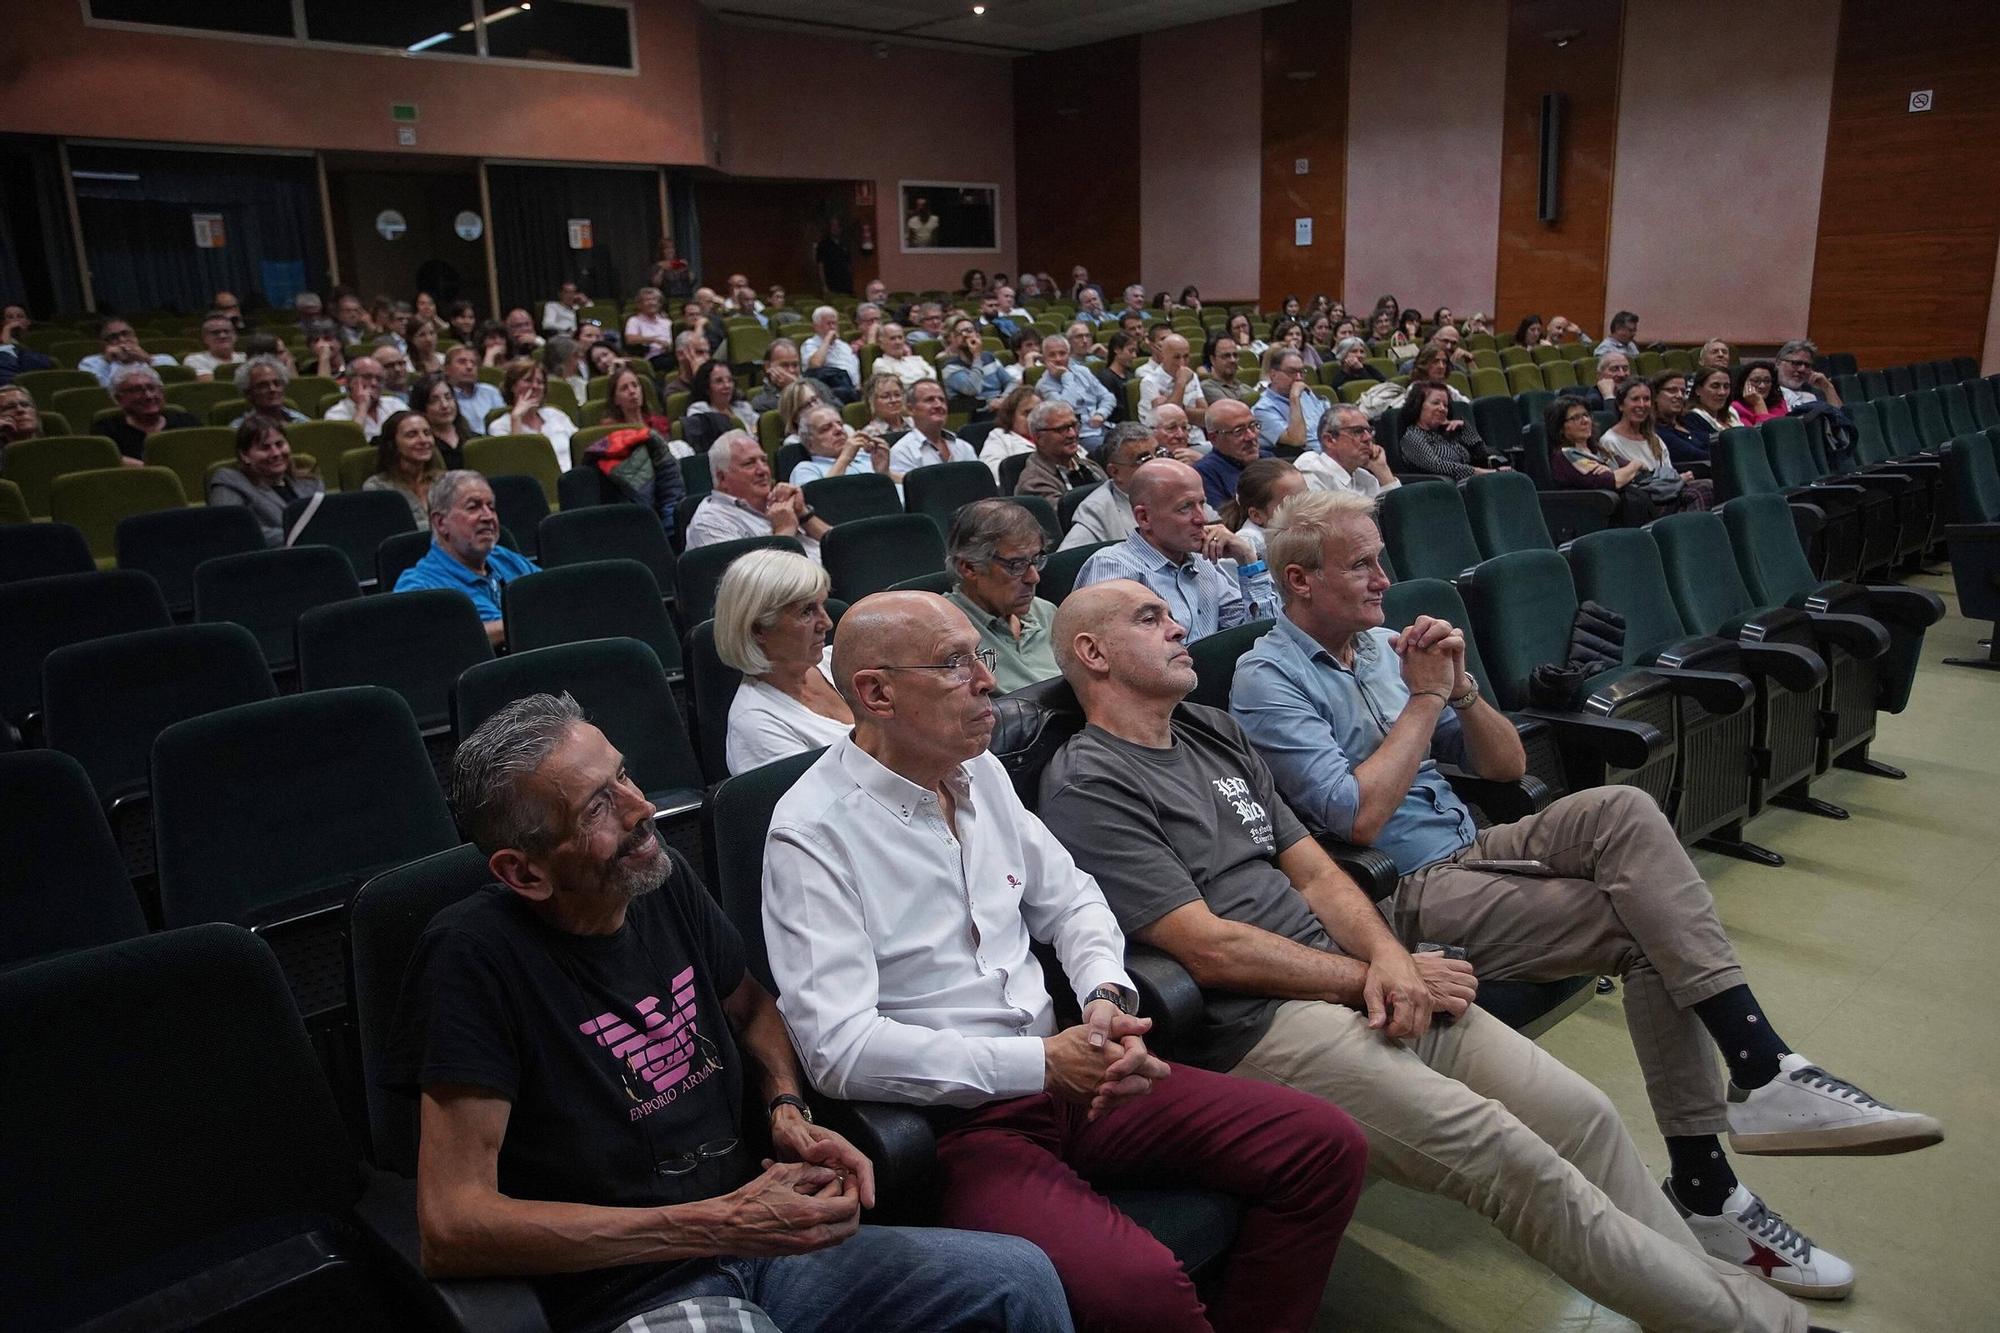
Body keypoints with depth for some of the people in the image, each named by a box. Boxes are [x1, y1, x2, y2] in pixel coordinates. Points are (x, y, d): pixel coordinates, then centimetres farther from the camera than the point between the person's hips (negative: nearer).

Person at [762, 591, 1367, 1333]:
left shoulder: (981, 772, 8)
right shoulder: (812, 834, -14)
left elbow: (1068, 900, 16)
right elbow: (839, 1047, -22)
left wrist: (1108, 996, -7)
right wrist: (1044, 1063, -22)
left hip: (1069, 1073, 7)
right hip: (952, 1117, -7)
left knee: (1325, 1147, -1)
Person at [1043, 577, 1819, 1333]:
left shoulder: (1214, 731, 17)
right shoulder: (1086, 786, -9)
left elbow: (1313, 872, 14)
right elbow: (1209, 947, -14)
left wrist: (1387, 956, -6)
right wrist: (1372, 977, -8)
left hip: (1353, 980, 8)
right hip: (1255, 1026, -8)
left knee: (1582, 1115, -3)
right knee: (1507, 1154, -19)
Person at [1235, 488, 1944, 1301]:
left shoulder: (1384, 646, 13)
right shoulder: (1268, 678, -8)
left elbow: (1506, 768, 14)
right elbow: (1357, 817, -19)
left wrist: (1459, 687, -4)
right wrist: (1424, 697, -12)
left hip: (1470, 851, 7)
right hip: (1401, 898, -6)